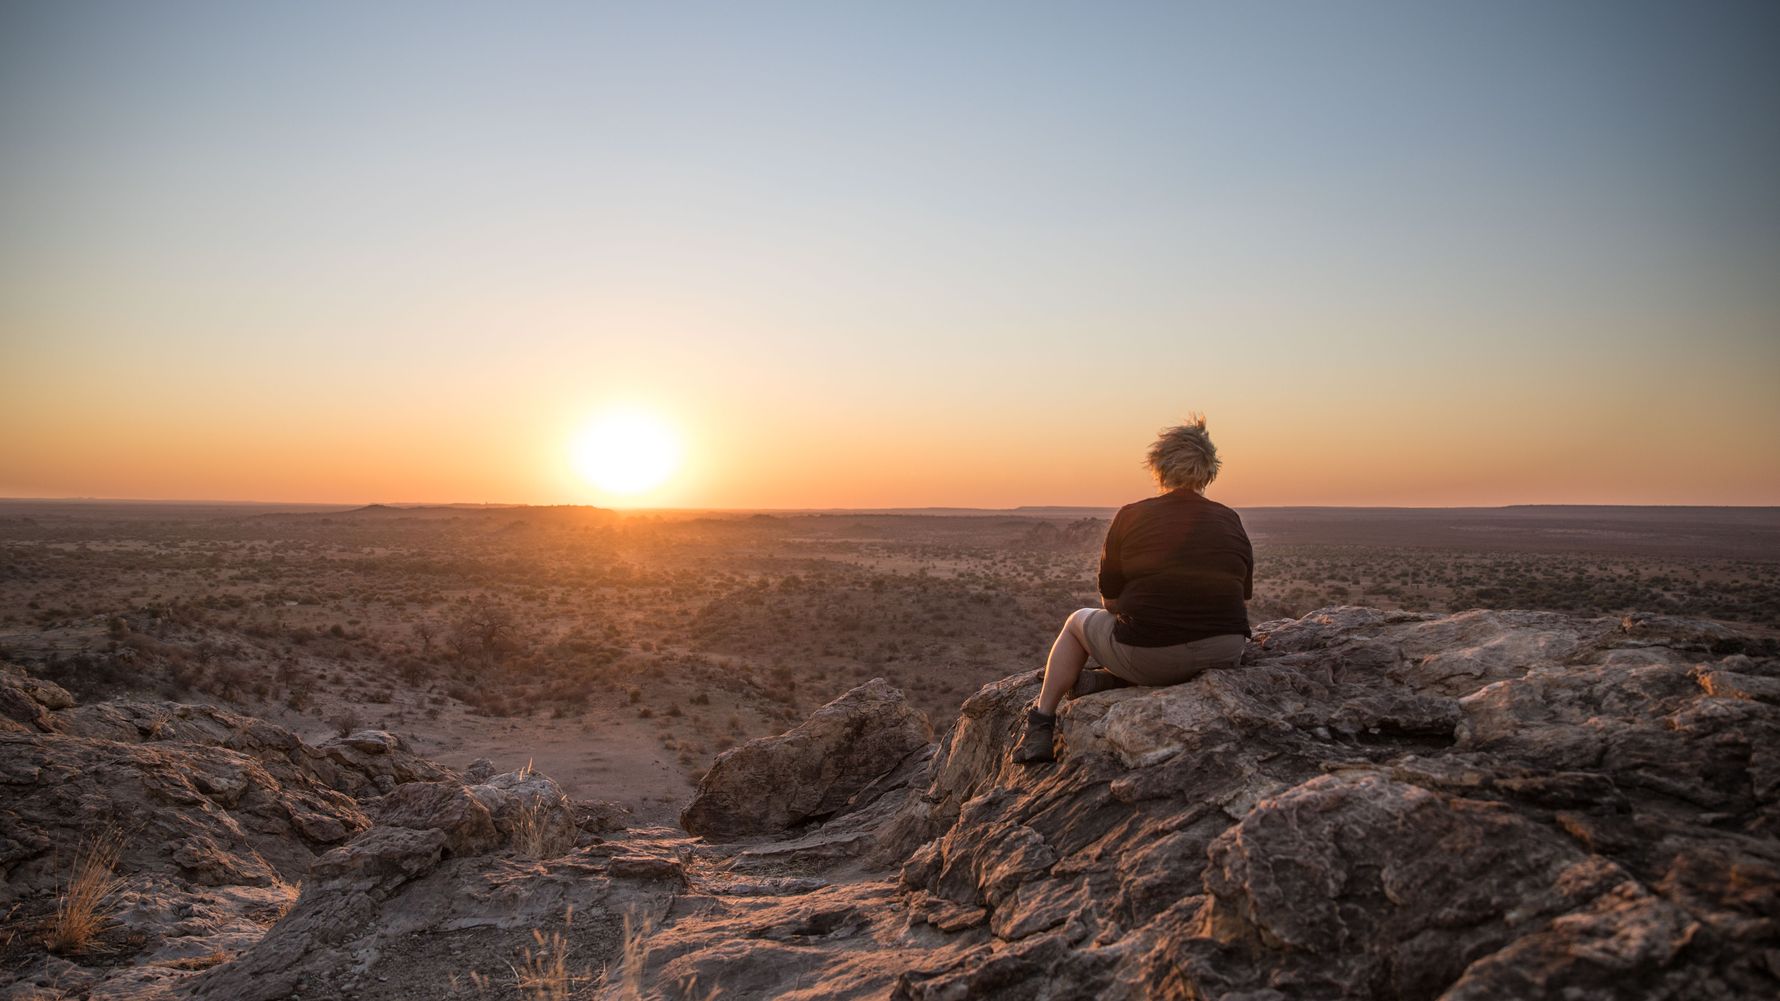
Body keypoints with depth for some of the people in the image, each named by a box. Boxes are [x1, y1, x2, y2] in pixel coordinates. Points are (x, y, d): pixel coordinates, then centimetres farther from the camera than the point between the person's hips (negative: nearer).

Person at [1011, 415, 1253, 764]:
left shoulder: (1131, 517, -5)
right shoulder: (1231, 522, 4)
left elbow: (1110, 600, 1)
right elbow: (1243, 598, 10)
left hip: (1150, 657, -2)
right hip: (1225, 653, 3)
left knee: (1077, 621, 26)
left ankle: (1040, 728, 26)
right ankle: (1114, 679, 15)